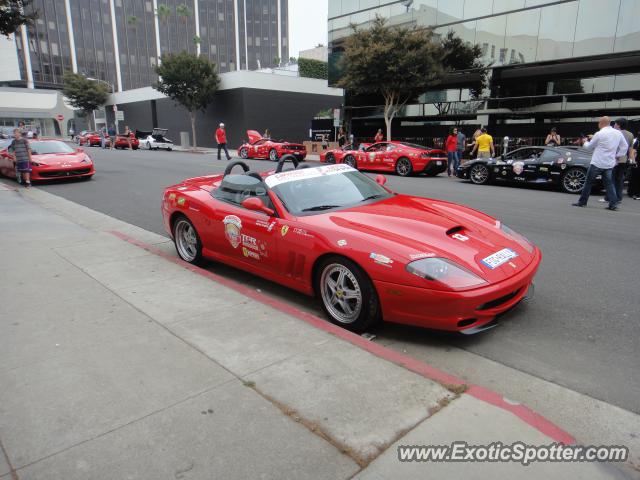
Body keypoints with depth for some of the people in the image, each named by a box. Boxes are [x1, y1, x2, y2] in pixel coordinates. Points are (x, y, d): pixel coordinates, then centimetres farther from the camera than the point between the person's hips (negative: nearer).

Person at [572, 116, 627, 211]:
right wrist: (616, 155, 15)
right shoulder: (618, 133, 7)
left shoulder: (600, 134, -11)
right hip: (610, 164, 5)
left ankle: (582, 202, 10)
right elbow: (625, 147, 12)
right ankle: (613, 204, 1)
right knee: (608, 183, 10)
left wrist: (585, 143, 21)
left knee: (588, 182, 5)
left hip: (597, 163, -5)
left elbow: (589, 147, 2)